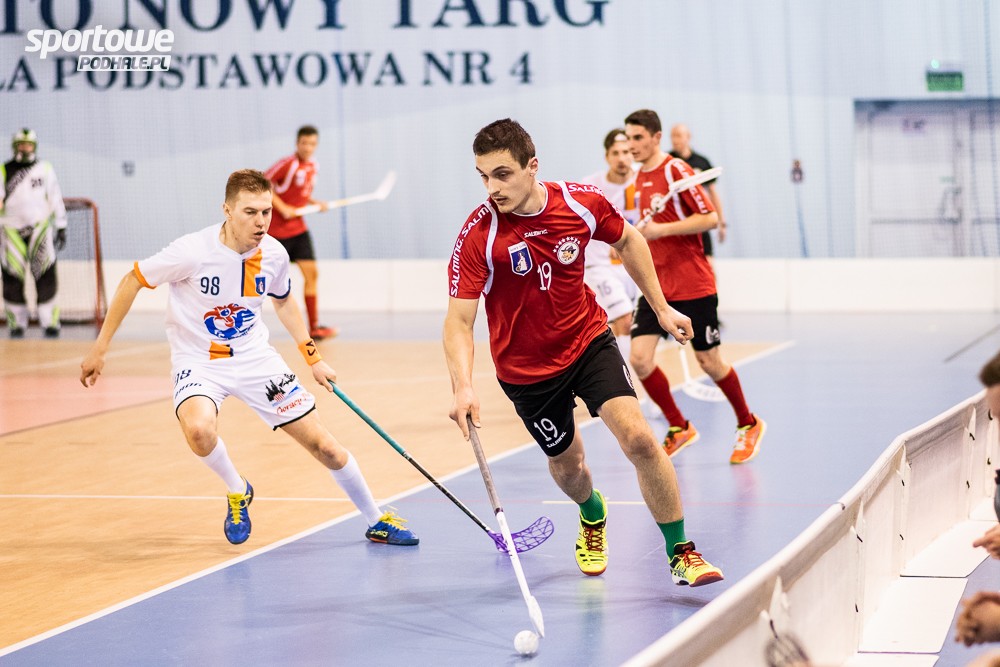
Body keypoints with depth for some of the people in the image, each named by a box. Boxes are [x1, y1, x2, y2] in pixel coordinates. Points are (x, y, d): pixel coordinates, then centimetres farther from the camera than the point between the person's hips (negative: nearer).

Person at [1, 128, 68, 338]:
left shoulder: (45, 169, 7)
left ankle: (50, 321, -5)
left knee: (45, 275, -10)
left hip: (39, 227, -1)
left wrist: (61, 227, 6)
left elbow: (56, 199, 8)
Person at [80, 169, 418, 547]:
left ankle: (377, 522, 21)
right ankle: (237, 491, -3)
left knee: (324, 446, -1)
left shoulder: (274, 254, -9)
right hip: (198, 360, -3)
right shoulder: (192, 253, -23)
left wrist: (313, 358, 12)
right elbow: (132, 281, -9)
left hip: (255, 358, 3)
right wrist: (100, 348, -7)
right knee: (198, 429, -36)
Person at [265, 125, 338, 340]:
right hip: (278, 228, -7)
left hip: (298, 228, 7)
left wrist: (316, 203, 3)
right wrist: (282, 207, -21)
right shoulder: (288, 164, -17)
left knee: (311, 273, 0)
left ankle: (314, 327, 2)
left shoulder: (313, 167, 7)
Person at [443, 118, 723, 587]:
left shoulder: (582, 203, -17)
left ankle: (681, 554, -3)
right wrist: (463, 387, -40)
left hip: (589, 341, 1)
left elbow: (628, 241, 6)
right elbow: (458, 321, -24)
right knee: (566, 464, 15)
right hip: (527, 368, 0)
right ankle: (593, 519, 53)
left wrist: (661, 308, 9)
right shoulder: (478, 236, -24)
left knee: (638, 438, -17)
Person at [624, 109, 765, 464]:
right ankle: (679, 428, 8)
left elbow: (709, 217, -18)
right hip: (656, 285, 6)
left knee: (709, 361, 4)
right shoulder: (640, 178, 10)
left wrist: (661, 229, -23)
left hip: (693, 284, -6)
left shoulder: (676, 170, -13)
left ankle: (748, 425, 27)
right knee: (640, 358, -9)